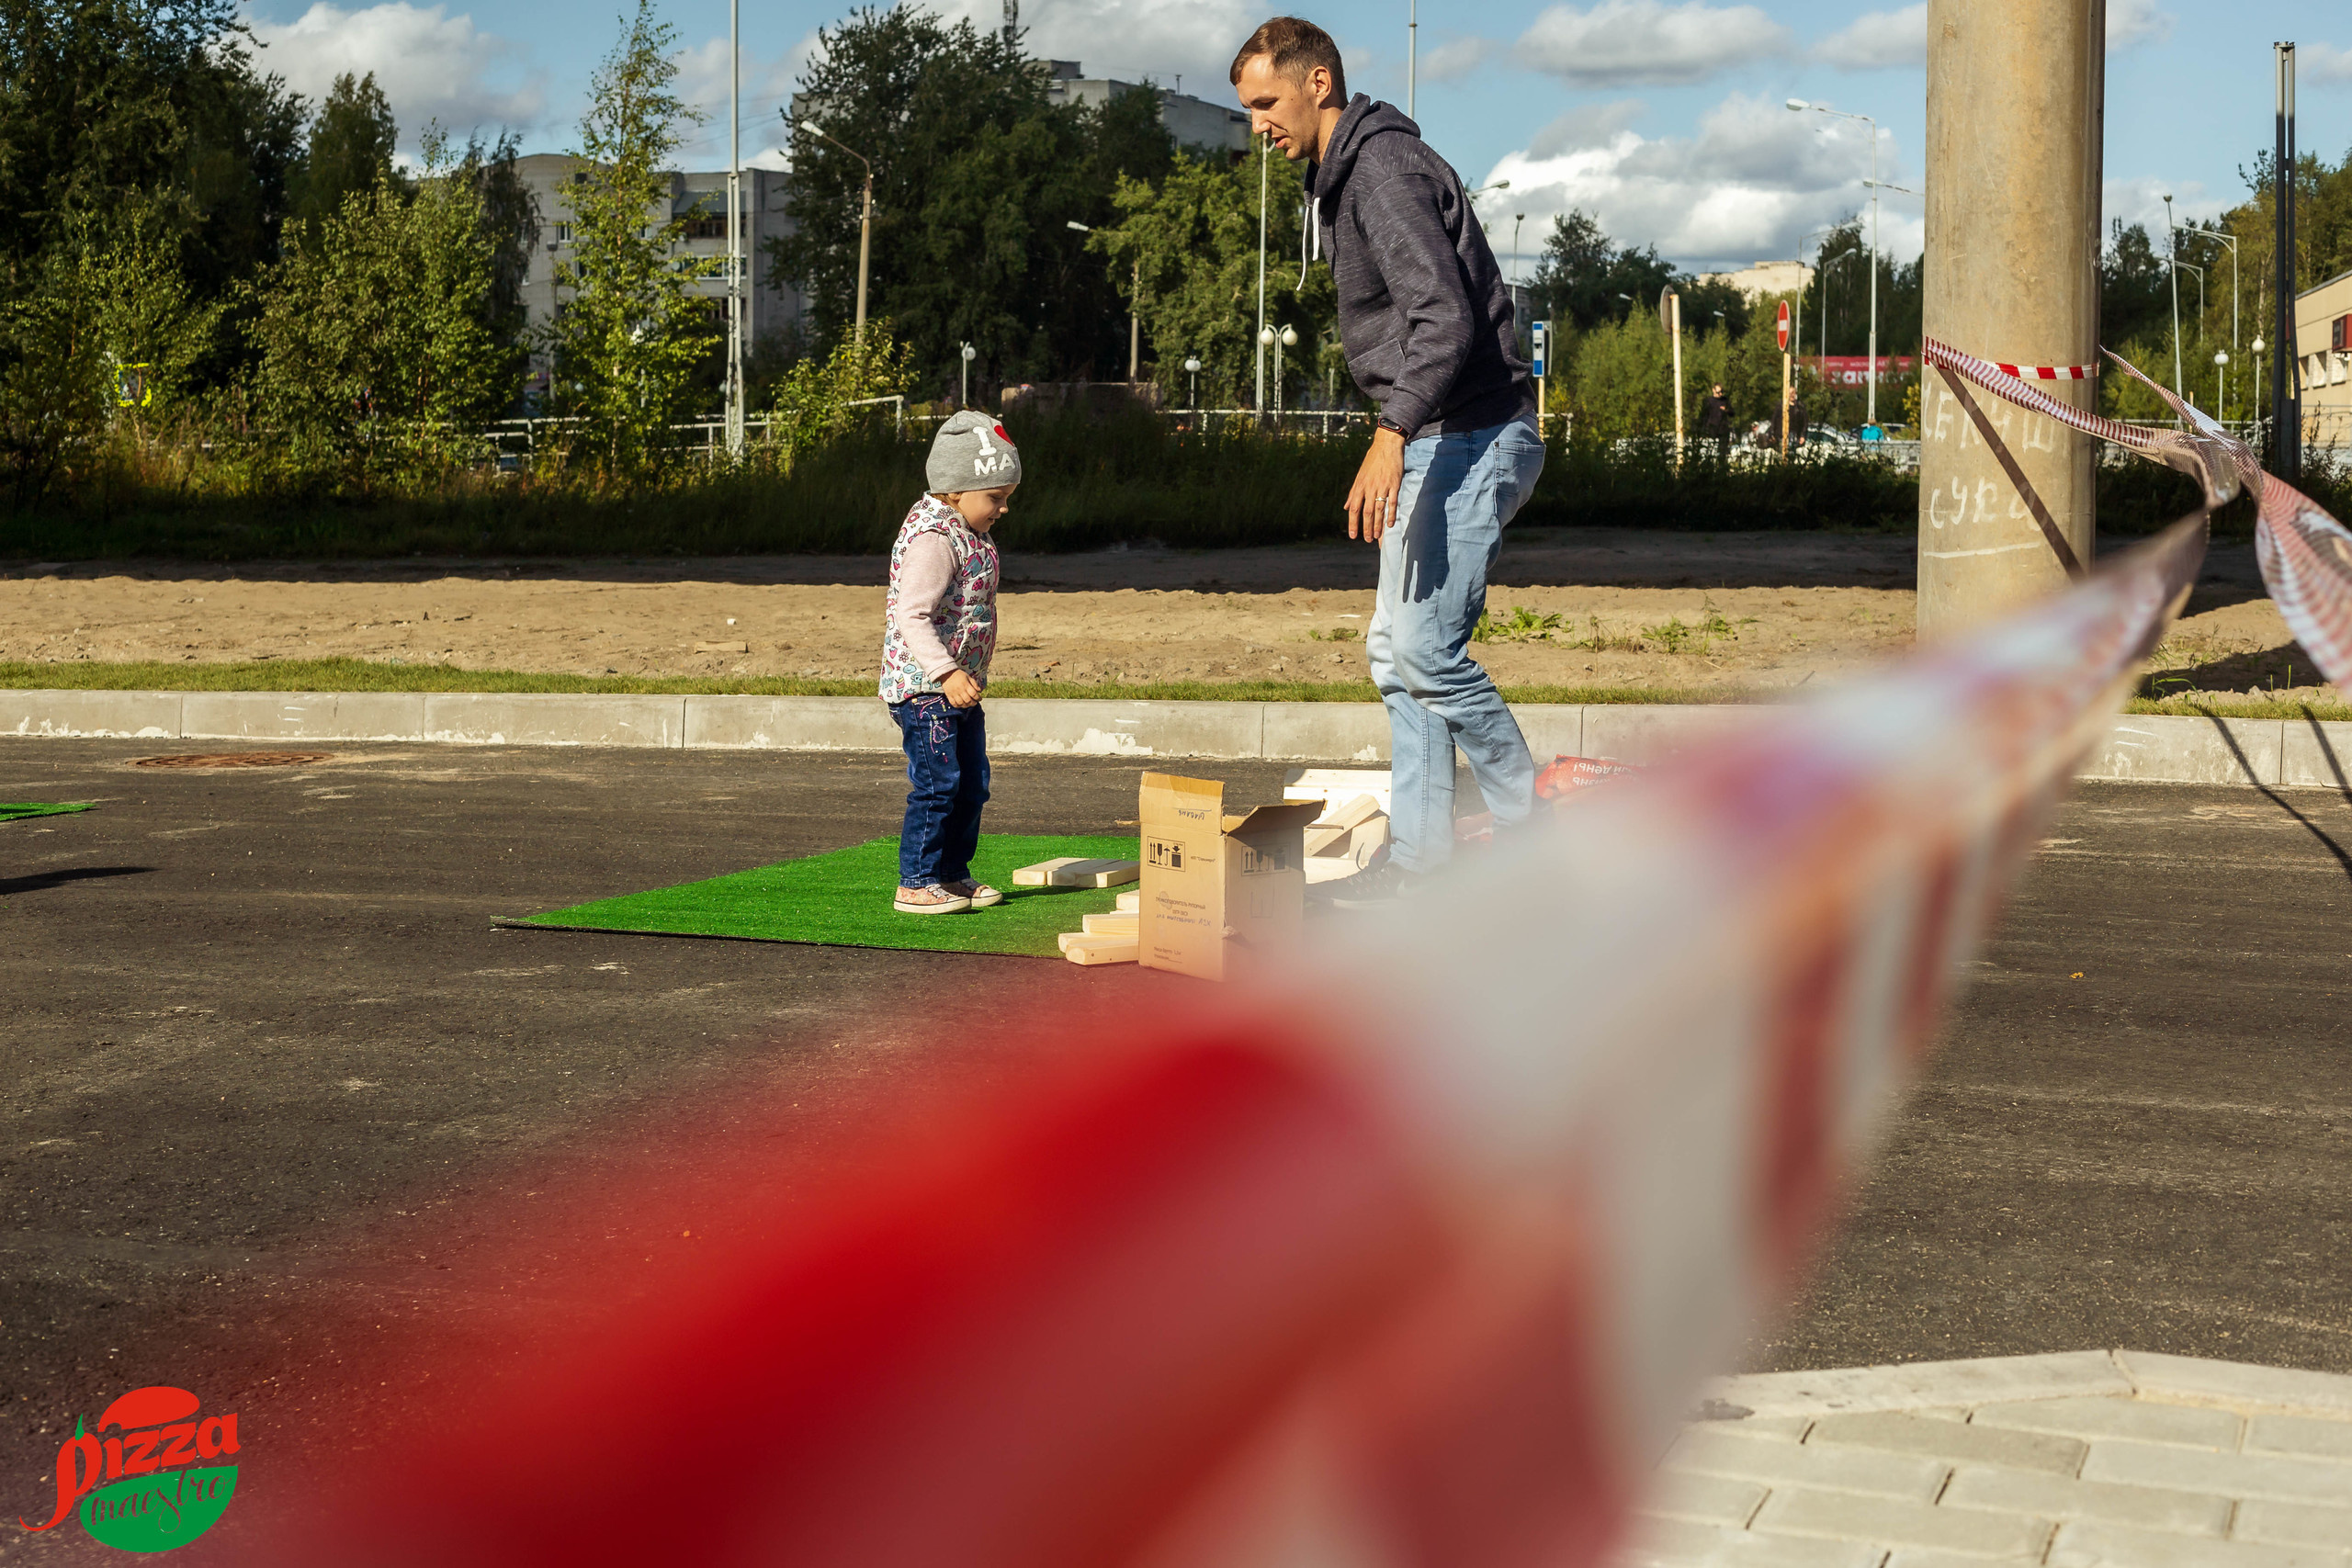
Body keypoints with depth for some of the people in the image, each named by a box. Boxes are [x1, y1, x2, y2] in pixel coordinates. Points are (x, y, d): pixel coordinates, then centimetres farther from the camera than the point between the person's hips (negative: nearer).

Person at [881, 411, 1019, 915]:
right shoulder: (933, 540, -20)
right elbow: (911, 616, -29)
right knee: (937, 783, -9)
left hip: (959, 687, 10)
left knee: (971, 783, 15)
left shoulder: (966, 532, 12)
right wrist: (946, 673, -38)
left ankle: (953, 874, 25)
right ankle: (916, 884, -2)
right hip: (924, 687, -10)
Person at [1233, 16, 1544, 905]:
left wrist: (1393, 438, -35)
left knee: (1428, 646, -14)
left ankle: (1529, 841, -3)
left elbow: (1445, 317, -27)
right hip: (1435, 440, 11)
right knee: (1395, 649, 10)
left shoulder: (1385, 167, -15)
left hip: (1471, 437, -11)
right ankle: (1418, 854, 13)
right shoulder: (1348, 174, 17)